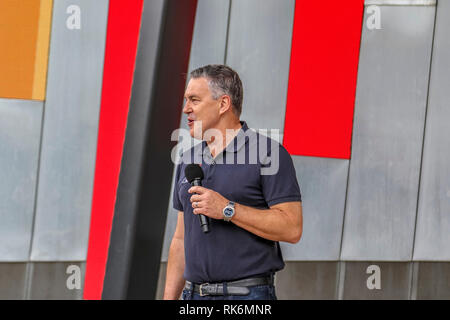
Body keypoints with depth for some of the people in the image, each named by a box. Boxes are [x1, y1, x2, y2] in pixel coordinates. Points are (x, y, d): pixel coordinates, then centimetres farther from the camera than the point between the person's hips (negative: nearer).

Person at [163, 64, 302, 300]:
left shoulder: (268, 154, -4)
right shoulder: (188, 161, 15)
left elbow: (292, 228, -12)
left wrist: (228, 210, -16)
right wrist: (169, 298, 11)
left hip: (248, 293, -5)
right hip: (193, 294, 6)